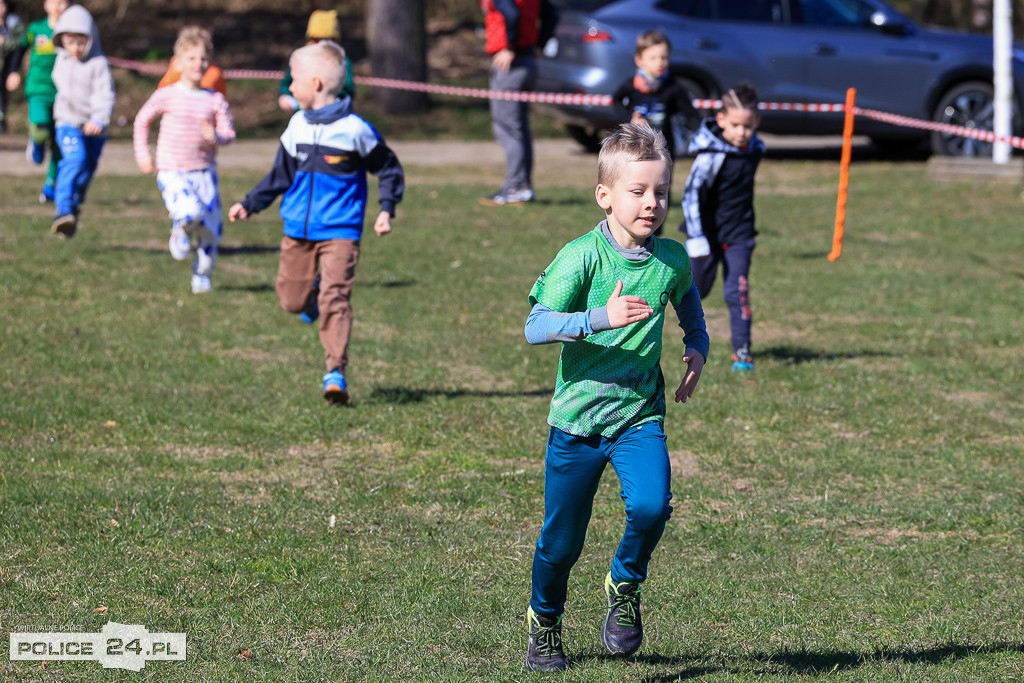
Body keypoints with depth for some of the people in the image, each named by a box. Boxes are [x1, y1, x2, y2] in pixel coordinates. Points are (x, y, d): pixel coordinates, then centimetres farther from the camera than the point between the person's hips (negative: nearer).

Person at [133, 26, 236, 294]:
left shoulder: (215, 100, 1)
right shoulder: (166, 96, -4)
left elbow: (228, 131, 1)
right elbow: (142, 121, 11)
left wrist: (216, 137, -22)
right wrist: (142, 153, 6)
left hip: (204, 171, 3)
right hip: (172, 172, -3)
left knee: (211, 227, 3)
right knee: (191, 213, -28)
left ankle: (202, 276, 25)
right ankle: (180, 232, 10)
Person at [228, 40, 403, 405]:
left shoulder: (354, 129, -9)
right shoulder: (297, 127, 6)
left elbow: (389, 169, 3)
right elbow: (280, 175, 18)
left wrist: (386, 210, -8)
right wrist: (249, 204, 14)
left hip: (339, 231, -5)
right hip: (297, 229, 5)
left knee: (335, 297, -15)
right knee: (291, 300, 7)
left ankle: (336, 372, -12)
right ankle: (314, 294, 42)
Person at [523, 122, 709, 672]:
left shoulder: (671, 260, 0)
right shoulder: (581, 257, -14)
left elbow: (687, 298, 24)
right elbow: (535, 327, -23)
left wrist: (697, 345, 7)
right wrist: (602, 318, -35)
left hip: (639, 414, 2)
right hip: (577, 417, -2)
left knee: (651, 506, -24)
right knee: (561, 540, 7)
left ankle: (625, 587, 5)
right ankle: (544, 619, 37)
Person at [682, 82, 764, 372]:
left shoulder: (754, 149, -2)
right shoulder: (712, 155, -21)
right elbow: (692, 194, -21)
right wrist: (696, 237, -25)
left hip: (739, 234, 3)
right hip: (709, 231, -3)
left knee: (737, 291, -7)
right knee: (699, 288, 12)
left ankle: (741, 350, -1)